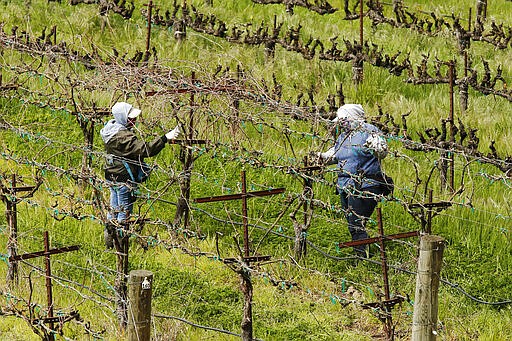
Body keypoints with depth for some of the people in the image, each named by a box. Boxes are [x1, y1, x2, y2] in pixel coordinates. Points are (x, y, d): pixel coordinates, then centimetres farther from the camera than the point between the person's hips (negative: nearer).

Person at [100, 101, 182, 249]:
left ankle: (110, 241, 32)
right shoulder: (124, 137, -28)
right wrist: (165, 138, -40)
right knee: (124, 212, 4)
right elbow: (146, 150, -36)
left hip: (112, 176, 10)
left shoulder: (111, 128, 3)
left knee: (114, 209, 21)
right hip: (123, 179, -10)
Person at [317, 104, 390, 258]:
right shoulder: (343, 136, 18)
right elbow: (334, 154, 35)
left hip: (364, 187, -9)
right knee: (352, 226, 11)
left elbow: (383, 151, -18)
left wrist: (375, 148, -38)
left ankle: (363, 257, -13)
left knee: (356, 226, -15)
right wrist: (322, 156, 18)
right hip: (344, 186, 9)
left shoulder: (369, 131, -7)